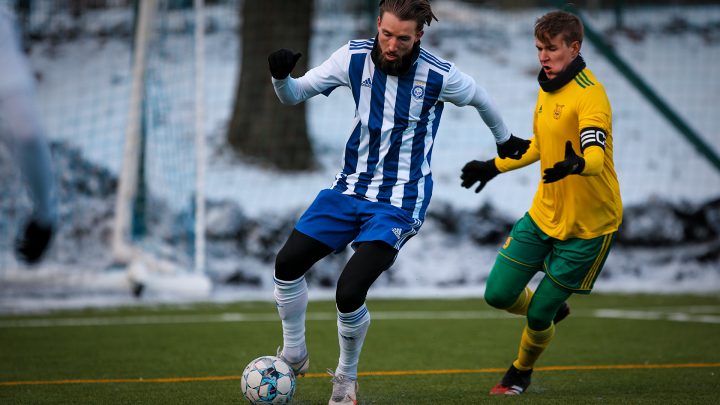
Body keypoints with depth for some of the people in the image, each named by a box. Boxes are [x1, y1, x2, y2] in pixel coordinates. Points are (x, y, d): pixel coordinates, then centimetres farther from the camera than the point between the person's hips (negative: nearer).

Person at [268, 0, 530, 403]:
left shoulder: (439, 75, -15)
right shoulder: (355, 57, -7)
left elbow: (479, 98, 7)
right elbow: (294, 95, 0)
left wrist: (505, 139, 24)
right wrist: (281, 76, -23)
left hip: (399, 200, -4)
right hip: (351, 186, 5)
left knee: (349, 294, -17)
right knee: (288, 264, -4)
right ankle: (294, 355, 20)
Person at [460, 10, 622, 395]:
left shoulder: (589, 95, -21)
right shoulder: (548, 88, 6)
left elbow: (597, 155, -38)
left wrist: (577, 164, -59)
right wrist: (495, 166, 29)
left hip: (588, 224, -7)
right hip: (544, 215, 7)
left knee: (539, 314, 0)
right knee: (498, 294, 1)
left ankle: (521, 373, 31)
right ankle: (553, 310, 33)